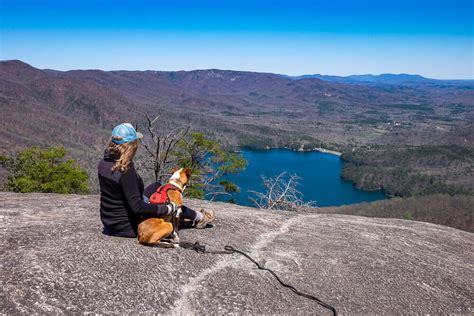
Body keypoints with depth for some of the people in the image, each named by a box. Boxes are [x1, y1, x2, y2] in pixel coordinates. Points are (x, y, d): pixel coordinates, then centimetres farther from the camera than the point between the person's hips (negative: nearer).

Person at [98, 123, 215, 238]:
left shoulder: (104, 163, -5)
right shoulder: (126, 171, -30)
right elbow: (137, 207, -30)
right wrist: (167, 209, -19)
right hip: (127, 227, -8)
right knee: (173, 205, 9)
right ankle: (199, 217, 35)